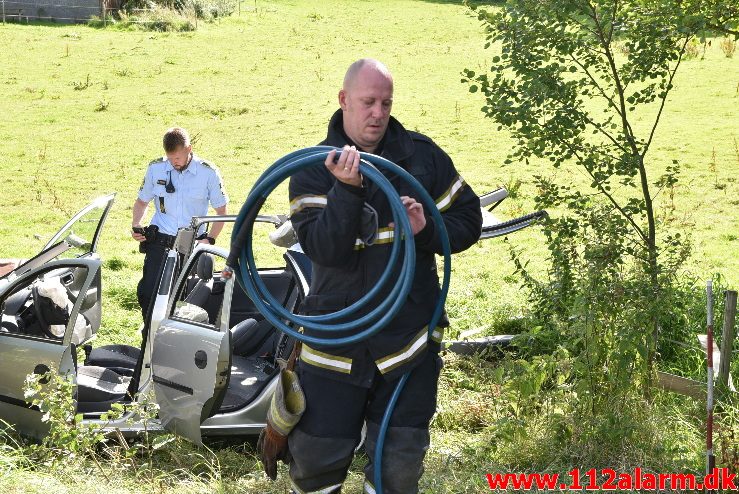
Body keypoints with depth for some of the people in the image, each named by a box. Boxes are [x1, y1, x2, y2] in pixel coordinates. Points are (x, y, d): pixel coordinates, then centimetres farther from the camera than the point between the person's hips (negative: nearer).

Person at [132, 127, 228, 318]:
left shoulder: (208, 173, -5)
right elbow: (142, 201, 16)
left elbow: (221, 211, 3)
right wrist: (136, 226, -3)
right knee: (147, 292, -10)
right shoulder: (156, 168, 1)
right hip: (160, 241, 1)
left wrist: (209, 239, -9)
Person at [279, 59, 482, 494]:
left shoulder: (422, 155, 2)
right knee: (315, 458, 6)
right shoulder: (314, 169, -3)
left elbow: (469, 220, 5)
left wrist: (427, 229, -14)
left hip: (410, 339, 1)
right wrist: (346, 189, -31)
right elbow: (325, 249, -17)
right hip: (336, 340, -1)